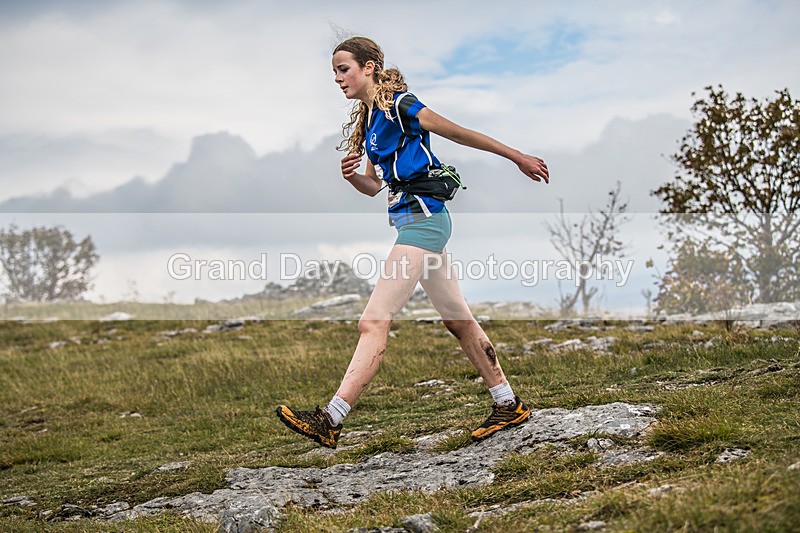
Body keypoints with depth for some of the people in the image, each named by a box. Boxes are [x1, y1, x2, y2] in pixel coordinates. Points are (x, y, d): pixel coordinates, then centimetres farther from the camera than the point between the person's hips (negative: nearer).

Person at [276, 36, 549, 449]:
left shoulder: (400, 105, -10)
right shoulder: (367, 121, 16)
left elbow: (460, 133, -6)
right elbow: (375, 186, 20)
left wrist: (518, 158, 0)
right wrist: (351, 176, -3)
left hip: (422, 218, -10)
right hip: (412, 221, 10)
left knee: (373, 322, -15)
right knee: (458, 320, 15)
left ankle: (329, 421, -18)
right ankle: (509, 406, 23)